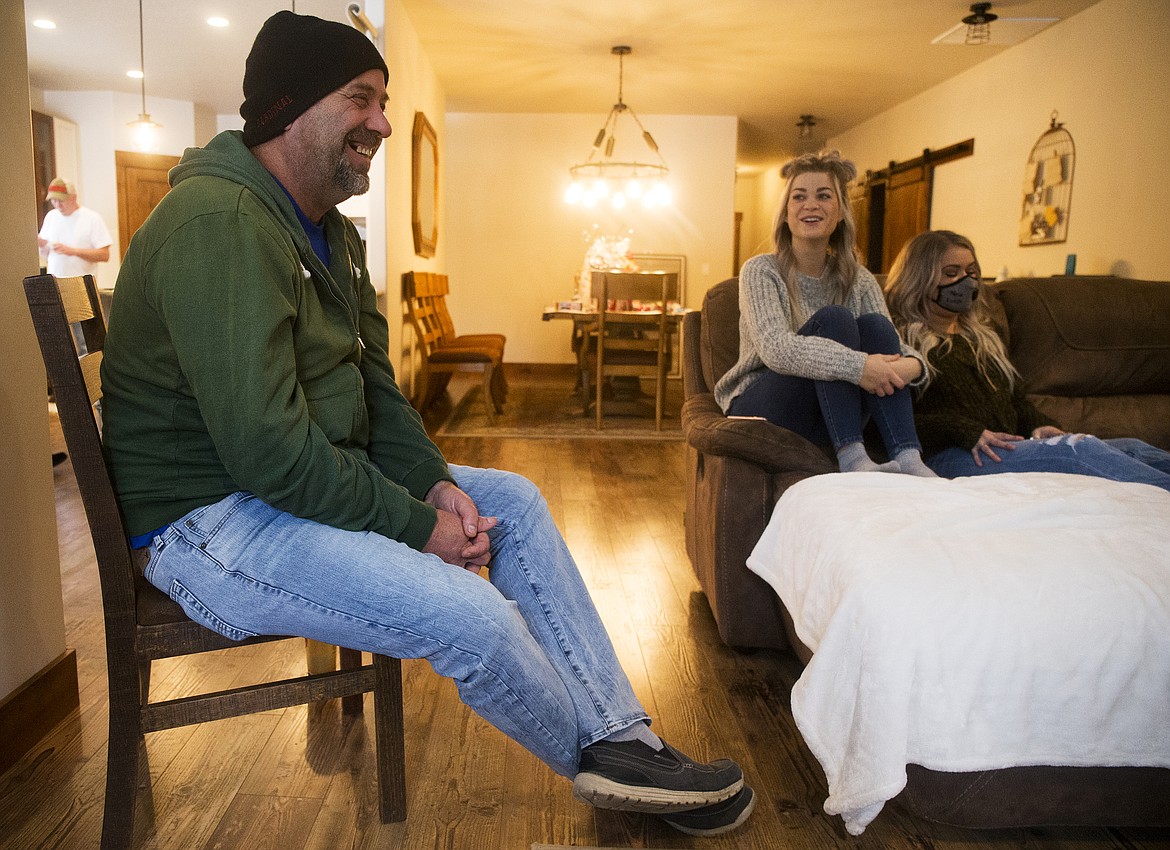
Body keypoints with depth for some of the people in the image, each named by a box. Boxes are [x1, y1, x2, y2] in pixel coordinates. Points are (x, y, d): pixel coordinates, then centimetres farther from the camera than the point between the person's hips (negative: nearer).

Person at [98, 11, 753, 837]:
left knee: (516, 500, 4)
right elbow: (266, 450, -28)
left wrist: (435, 482, -5)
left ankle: (623, 738, 5)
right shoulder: (220, 223, -22)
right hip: (210, 520, -10)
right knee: (471, 614, -25)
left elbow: (374, 385, 12)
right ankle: (597, 758, 7)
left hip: (322, 478, 10)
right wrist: (415, 524, -18)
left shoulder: (332, 232, 11)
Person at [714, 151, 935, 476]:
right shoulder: (761, 271, -7)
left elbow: (888, 344, -4)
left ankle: (907, 458, -31)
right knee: (834, 318, -24)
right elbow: (775, 349, -23)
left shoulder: (858, 280, 8)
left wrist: (911, 364, -29)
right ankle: (851, 458, -33)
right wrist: (857, 366, -35)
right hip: (762, 411, -4)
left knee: (874, 324, -19)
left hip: (825, 421, 4)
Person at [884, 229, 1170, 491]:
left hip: (1007, 449, 8)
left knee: (1131, 448, -13)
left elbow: (1016, 399, 28)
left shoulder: (982, 336, 29)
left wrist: (1037, 426, 4)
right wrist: (968, 433, -18)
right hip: (948, 458, -8)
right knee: (1076, 449, -29)